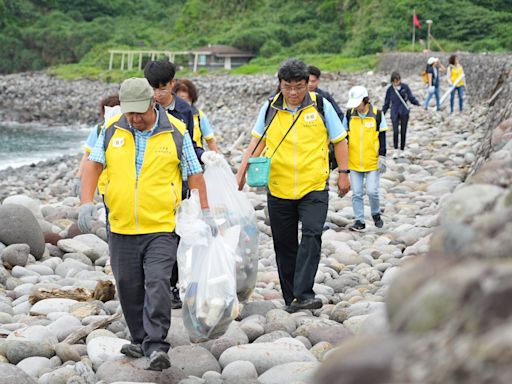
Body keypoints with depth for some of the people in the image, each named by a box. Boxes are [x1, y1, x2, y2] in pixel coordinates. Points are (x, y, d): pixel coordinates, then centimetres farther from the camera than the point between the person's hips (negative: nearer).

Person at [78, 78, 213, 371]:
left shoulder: (176, 132, -1)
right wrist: (87, 202, -8)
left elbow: (195, 173, 5)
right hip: (122, 228, 3)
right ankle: (141, 341, 24)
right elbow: (93, 165, 5)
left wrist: (205, 212, 4)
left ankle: (156, 346, -14)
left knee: (157, 284, -15)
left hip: (162, 228, -3)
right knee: (129, 288, 9)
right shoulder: (112, 130, 5)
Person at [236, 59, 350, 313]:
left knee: (311, 235, -19)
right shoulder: (270, 108, 3)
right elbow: (258, 140, 8)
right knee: (284, 244, 7)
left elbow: (339, 140, 7)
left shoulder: (321, 106, 0)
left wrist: (343, 173, 3)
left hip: (314, 188, -2)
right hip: (279, 189, 2)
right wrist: (243, 169, -4)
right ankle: (290, 299, 16)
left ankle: (303, 294, -21)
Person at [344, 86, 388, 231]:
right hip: (354, 163, 2)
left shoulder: (377, 115, -3)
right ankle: (359, 221, 11)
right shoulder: (349, 115, 3)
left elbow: (382, 137, 3)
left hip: (372, 162, -2)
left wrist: (382, 157, -2)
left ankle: (376, 214, 21)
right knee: (356, 193, 3)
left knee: (372, 191, -5)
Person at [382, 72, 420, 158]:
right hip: (394, 113, -1)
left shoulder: (405, 87, -1)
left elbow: (411, 98, 3)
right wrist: (382, 113, 11)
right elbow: (387, 103, 10)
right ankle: (395, 151, -2)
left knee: (403, 132, 5)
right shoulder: (390, 89, 1)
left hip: (404, 112, 1)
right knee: (395, 131, -13)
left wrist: (418, 104, -11)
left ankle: (402, 151, 18)